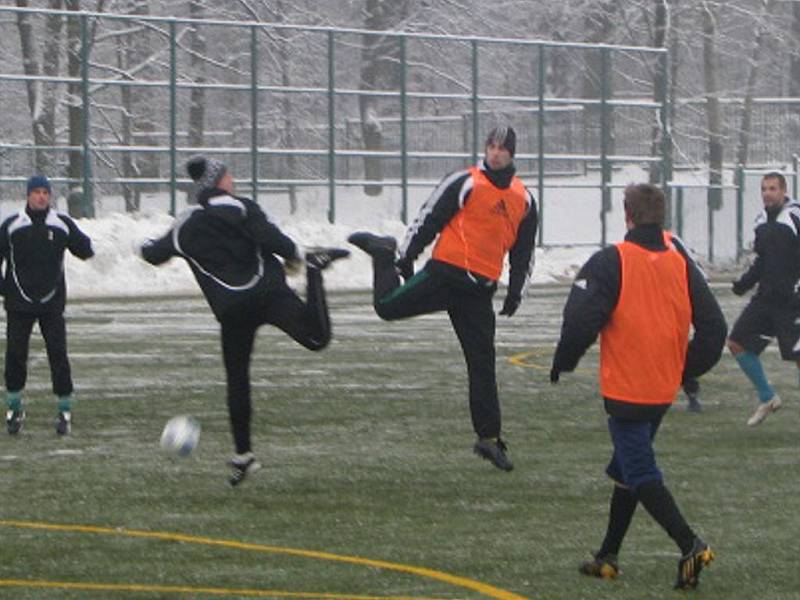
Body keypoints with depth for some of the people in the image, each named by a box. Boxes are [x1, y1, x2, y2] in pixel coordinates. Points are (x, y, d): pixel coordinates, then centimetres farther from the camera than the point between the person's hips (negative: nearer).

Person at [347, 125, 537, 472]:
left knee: (482, 362, 2)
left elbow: (523, 252, 22)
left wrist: (516, 292, 15)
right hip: (447, 271, -3)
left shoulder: (524, 200, 14)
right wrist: (404, 259, -3)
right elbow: (428, 220, -2)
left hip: (481, 289, 4)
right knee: (389, 306, -16)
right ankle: (384, 253, 14)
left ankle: (489, 438, 6)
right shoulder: (464, 183, -2)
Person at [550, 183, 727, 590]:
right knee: (627, 470, 19)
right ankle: (607, 558, 24)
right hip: (664, 390, 7)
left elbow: (581, 320, -18)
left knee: (641, 474, -4)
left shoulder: (611, 262, -13)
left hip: (625, 390, -7)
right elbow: (713, 326, 4)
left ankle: (690, 545, -20)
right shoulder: (680, 262, 4)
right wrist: (686, 369, 16)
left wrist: (563, 362, 0)